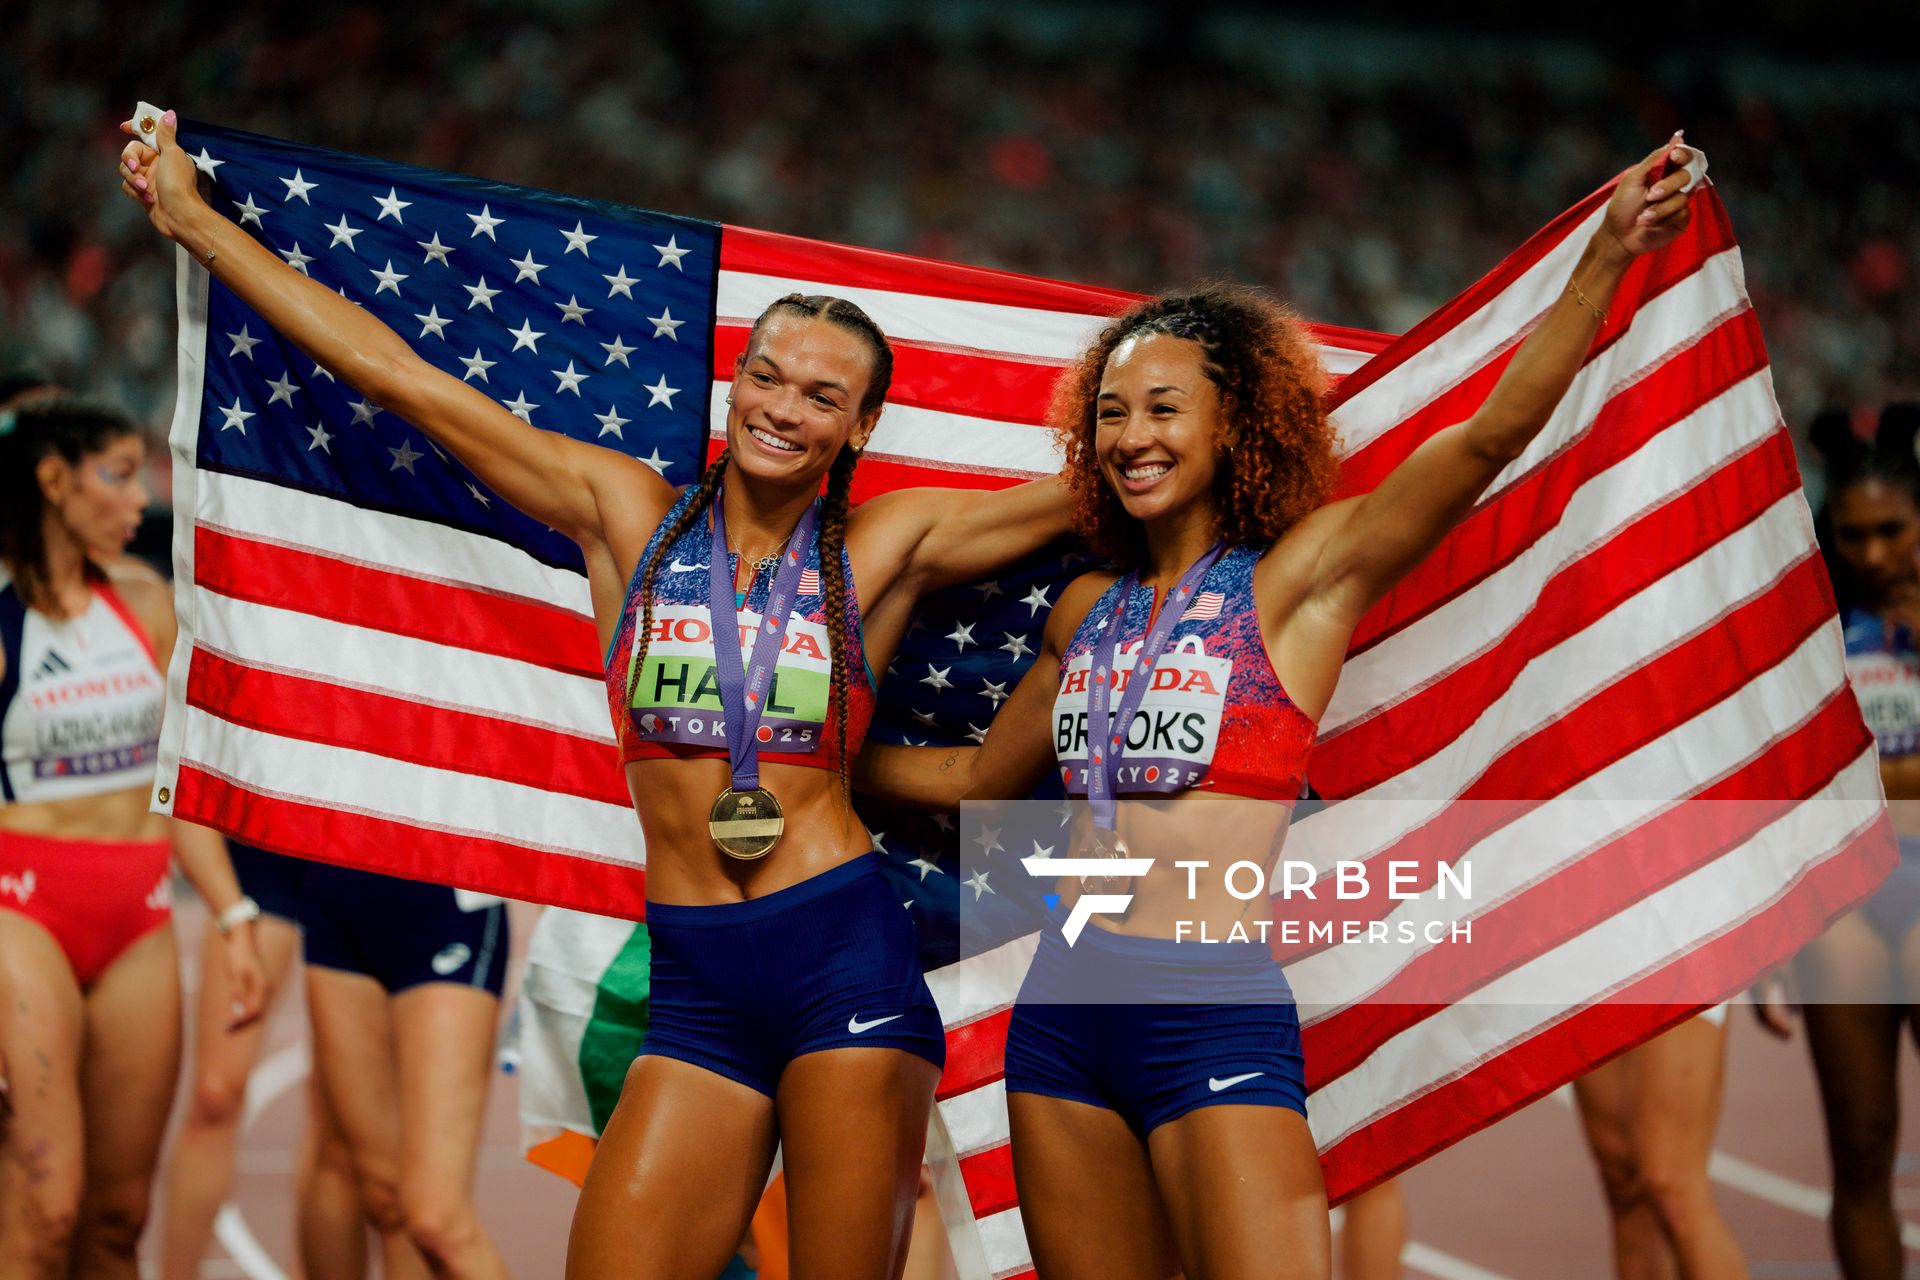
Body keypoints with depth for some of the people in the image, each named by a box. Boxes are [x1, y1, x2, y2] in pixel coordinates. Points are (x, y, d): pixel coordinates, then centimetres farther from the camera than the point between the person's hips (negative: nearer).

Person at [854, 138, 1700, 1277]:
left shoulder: (1300, 574, -1)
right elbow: (979, 778, 29)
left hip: (1218, 1019, -6)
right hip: (1066, 1004, 6)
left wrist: (1607, 257, -21)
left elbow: (1491, 435, -12)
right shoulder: (1089, 611, 15)